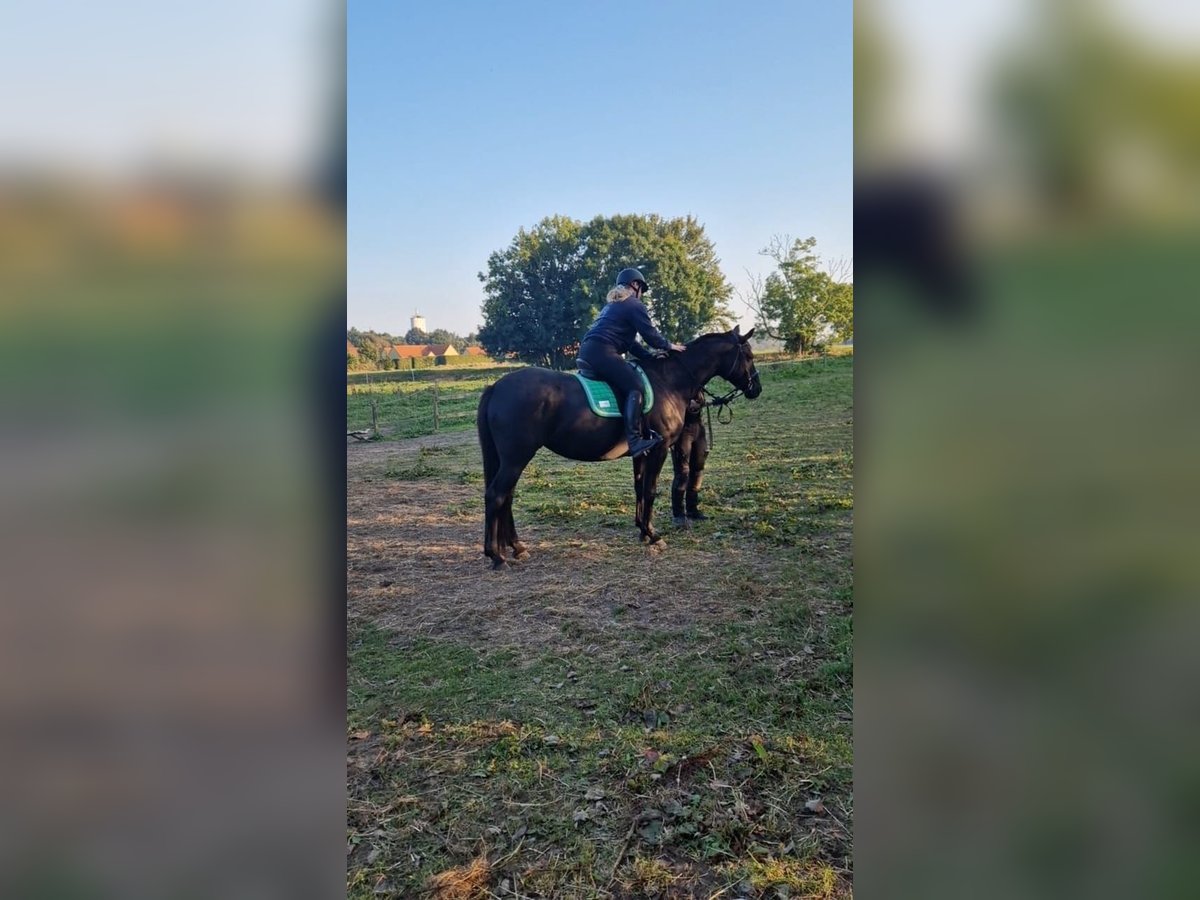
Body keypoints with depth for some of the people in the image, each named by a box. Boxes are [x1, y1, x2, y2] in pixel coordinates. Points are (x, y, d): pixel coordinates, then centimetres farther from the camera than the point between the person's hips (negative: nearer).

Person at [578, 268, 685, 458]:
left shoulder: (612, 305, 31)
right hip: (603, 352, -10)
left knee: (625, 384, 19)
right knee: (635, 385, -13)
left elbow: (629, 339, 31)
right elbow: (650, 334, -3)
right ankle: (634, 440, -25)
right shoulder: (635, 305, 2)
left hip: (588, 349, 10)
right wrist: (669, 346, 14)